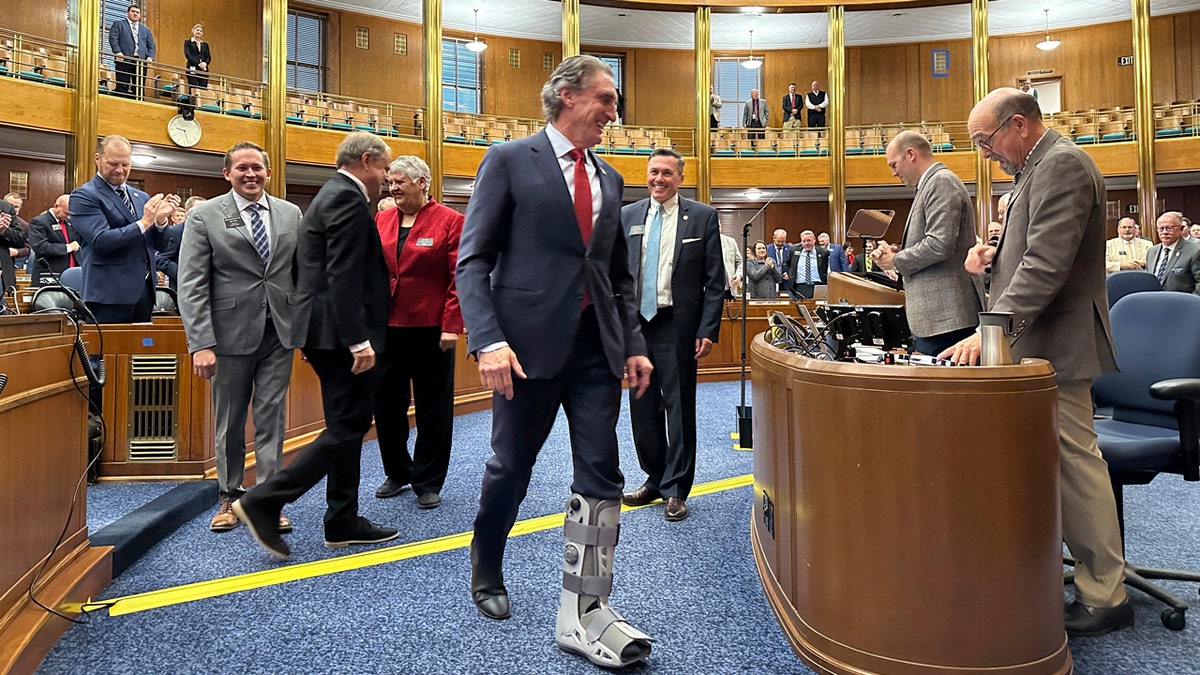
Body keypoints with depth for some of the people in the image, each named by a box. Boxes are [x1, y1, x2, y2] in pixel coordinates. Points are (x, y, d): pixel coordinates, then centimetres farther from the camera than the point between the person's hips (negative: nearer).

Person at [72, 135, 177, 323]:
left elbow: (159, 246, 14)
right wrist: (143, 223, -18)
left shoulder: (141, 197, 16)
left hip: (144, 291, 6)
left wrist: (160, 220, -5)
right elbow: (101, 241, -15)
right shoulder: (84, 195, -2)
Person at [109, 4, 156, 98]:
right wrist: (118, 52, -14)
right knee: (122, 87, -8)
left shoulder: (146, 30, 24)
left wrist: (150, 57, -2)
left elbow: (151, 46, 17)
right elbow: (113, 39, 3)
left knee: (138, 88, -1)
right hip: (125, 60, -3)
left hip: (141, 61, 3)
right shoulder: (118, 24, 14)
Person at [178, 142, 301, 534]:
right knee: (229, 423, 10)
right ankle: (229, 497, 26)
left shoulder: (291, 215, 8)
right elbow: (192, 285, -6)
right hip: (232, 333, -2)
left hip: (279, 333, 2)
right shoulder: (204, 216, -1)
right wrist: (201, 344, -13)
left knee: (271, 419, 4)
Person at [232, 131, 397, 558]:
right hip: (341, 334, -11)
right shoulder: (347, 198, -12)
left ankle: (343, 522, 21)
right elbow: (344, 277, -22)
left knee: (349, 427, 14)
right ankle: (264, 501, -2)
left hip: (326, 332, 11)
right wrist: (359, 340, -24)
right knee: (345, 430, -5)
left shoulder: (332, 194, 20)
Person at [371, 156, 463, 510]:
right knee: (386, 402, 11)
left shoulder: (449, 221, -4)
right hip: (386, 327, 5)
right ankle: (397, 473, 30)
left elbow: (460, 278, -8)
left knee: (433, 408, 6)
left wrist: (451, 326, -15)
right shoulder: (381, 220, 9)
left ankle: (428, 483, 19)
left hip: (430, 330, -4)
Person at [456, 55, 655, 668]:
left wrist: (634, 343, 8)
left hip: (597, 348, 5)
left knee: (600, 479, 0)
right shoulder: (509, 160, -1)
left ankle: (582, 615, 12)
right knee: (510, 469, 11)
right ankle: (486, 572, 38)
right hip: (529, 343, -4)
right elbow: (473, 260, -7)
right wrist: (488, 340, -19)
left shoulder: (609, 178, 15)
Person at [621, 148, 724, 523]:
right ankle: (655, 478, 29)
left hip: (677, 327, -3)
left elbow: (715, 280, -2)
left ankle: (675, 489, 17)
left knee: (679, 408, 4)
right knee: (642, 409, 12)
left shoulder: (703, 217, 0)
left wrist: (708, 331, -10)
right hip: (636, 324, 4)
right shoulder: (627, 216, 9)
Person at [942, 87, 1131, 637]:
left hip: (1056, 342, -10)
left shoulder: (1061, 164, -15)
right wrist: (995, 253, 6)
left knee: (1074, 459, -2)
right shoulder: (1038, 167, 18)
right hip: (1034, 343, 10)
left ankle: (1105, 596, 10)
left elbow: (1046, 266, -25)